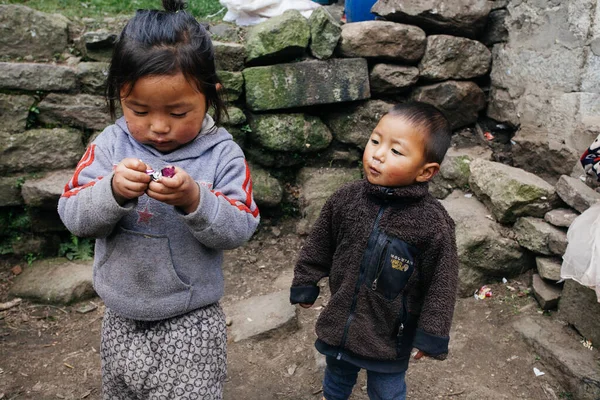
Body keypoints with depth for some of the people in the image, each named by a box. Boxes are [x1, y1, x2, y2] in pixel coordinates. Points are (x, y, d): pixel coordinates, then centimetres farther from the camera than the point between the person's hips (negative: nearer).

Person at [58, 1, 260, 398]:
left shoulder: (222, 154, -13)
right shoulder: (110, 145, -7)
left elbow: (239, 230, -18)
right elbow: (73, 216, -11)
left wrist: (194, 199, -35)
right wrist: (113, 190, -31)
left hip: (192, 323, -3)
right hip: (122, 320, 4)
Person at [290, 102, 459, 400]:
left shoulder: (433, 222, -23)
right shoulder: (345, 199, -14)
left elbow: (441, 283, -13)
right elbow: (318, 246, 1)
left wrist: (431, 334, -8)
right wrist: (305, 285, 8)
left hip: (390, 334, -3)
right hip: (340, 320, 3)